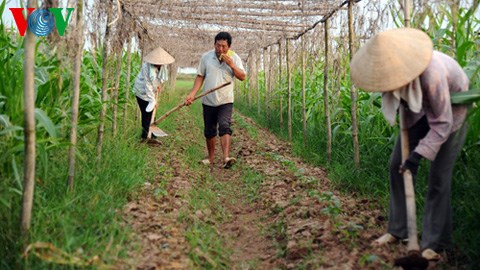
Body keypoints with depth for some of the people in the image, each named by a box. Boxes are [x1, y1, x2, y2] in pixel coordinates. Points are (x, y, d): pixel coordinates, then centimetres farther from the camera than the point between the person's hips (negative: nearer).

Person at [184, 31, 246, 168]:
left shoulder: (234, 58, -3)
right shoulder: (206, 57, -1)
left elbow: (242, 77, -7)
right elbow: (200, 77, 3)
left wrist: (231, 64, -21)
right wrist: (192, 93, -8)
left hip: (225, 101, -2)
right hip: (208, 101, 2)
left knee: (224, 126, -22)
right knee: (209, 131, 10)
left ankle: (226, 158, -31)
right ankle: (211, 157, 27)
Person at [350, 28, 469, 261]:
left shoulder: (432, 73, -42)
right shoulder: (390, 62, -25)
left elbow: (442, 123, -33)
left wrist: (419, 154, -34)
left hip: (450, 109, -6)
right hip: (421, 108, 6)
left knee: (439, 176, -11)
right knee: (397, 165, 1)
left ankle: (434, 243, -1)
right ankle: (397, 229, 12)